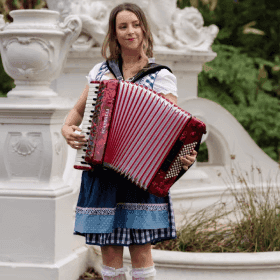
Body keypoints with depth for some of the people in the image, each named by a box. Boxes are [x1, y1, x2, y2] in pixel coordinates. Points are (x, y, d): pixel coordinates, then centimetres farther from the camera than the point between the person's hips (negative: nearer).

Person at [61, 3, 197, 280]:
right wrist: (67, 128, -2)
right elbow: (78, 111, 20)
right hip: (101, 174, 3)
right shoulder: (101, 71, 11)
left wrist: (185, 154, -26)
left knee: (140, 250, -5)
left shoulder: (160, 76, 0)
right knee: (109, 249, 3)